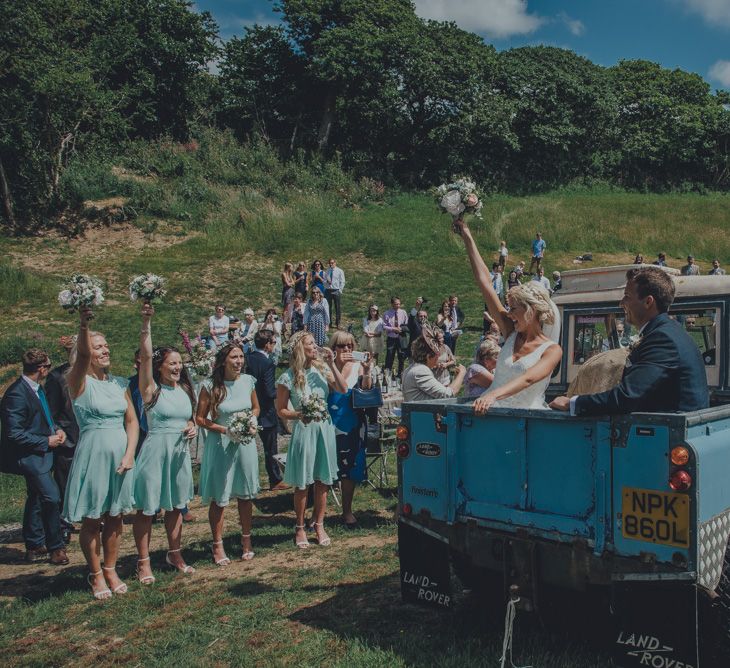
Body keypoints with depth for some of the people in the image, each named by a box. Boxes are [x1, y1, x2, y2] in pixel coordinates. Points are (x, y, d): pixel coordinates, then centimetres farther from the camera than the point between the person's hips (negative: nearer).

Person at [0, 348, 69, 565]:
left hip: (38, 454, 10)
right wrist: (46, 441, -19)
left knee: (36, 498, 19)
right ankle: (55, 547, 5)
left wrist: (56, 429, 2)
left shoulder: (36, 388, 5)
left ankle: (34, 546, 32)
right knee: (52, 497, -11)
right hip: (28, 456, -10)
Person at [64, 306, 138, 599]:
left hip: (121, 456, 4)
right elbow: (82, 355, -28)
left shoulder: (120, 383, 8)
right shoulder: (79, 382, -6)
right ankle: (96, 575, 23)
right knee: (91, 520, 7)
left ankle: (111, 571, 28)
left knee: (114, 518, 13)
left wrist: (130, 453, -6)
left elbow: (132, 420, 7)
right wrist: (83, 325, -45)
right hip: (92, 454, -4)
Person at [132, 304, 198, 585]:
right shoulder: (152, 389, -9)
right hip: (155, 450, -6)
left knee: (175, 506, 16)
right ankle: (143, 562, 15)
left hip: (180, 451, 6)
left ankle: (174, 554, 31)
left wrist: (193, 428, -2)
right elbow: (145, 356, -23)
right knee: (146, 508, 2)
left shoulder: (185, 390, 9)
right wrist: (146, 322, -32)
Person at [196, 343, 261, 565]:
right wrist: (225, 429, -17)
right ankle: (217, 545, 21)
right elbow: (200, 418, -6)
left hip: (245, 442, 4)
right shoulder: (210, 386, -11)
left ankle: (246, 541, 29)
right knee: (219, 497, 4)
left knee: (246, 494, 12)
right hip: (220, 444, -3)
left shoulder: (248, 381, 0)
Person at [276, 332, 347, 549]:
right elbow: (281, 411, -2)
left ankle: (319, 525, 26)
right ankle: (300, 528, 21)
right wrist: (299, 414, -19)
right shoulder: (288, 378, -7)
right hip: (303, 431, -3)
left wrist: (332, 364, -13)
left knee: (323, 480, 11)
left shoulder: (322, 369, 2)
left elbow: (343, 389, -9)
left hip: (325, 429, 4)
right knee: (302, 483, 5)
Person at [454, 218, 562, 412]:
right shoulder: (511, 333, 9)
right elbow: (484, 282, 8)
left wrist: (494, 395, -37)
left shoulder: (552, 350, -3)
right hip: (492, 412, 4)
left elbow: (528, 379, -21)